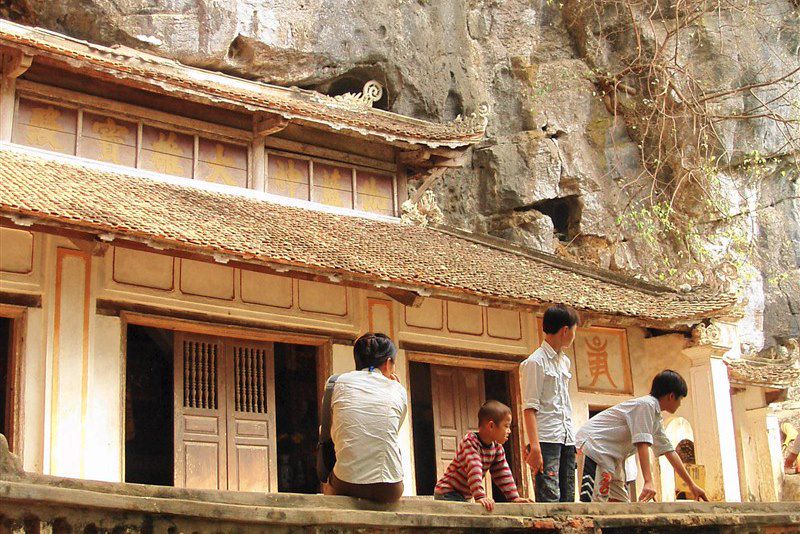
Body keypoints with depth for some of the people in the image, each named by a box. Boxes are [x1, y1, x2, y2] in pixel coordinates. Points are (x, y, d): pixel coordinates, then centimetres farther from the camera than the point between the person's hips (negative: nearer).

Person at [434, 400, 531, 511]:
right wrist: (480, 497, -44)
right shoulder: (470, 442, -23)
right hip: (447, 494, -9)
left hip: (464, 497, 9)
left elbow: (503, 473, 5)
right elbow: (474, 471, -35)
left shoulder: (497, 447, 3)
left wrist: (514, 497, -5)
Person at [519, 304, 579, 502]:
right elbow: (530, 408, -12)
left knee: (567, 499, 4)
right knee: (550, 500, -14)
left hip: (567, 441, 8)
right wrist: (535, 447, -20)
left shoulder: (564, 362, 20)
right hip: (546, 440, -8)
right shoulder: (535, 362, -6)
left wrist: (573, 439, 17)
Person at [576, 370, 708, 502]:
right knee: (596, 502, -22)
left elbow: (669, 451, 22)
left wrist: (692, 485, 22)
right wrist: (648, 482, -29)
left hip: (610, 456, 11)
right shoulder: (647, 405, -13)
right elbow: (642, 443, -22)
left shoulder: (656, 418, 18)